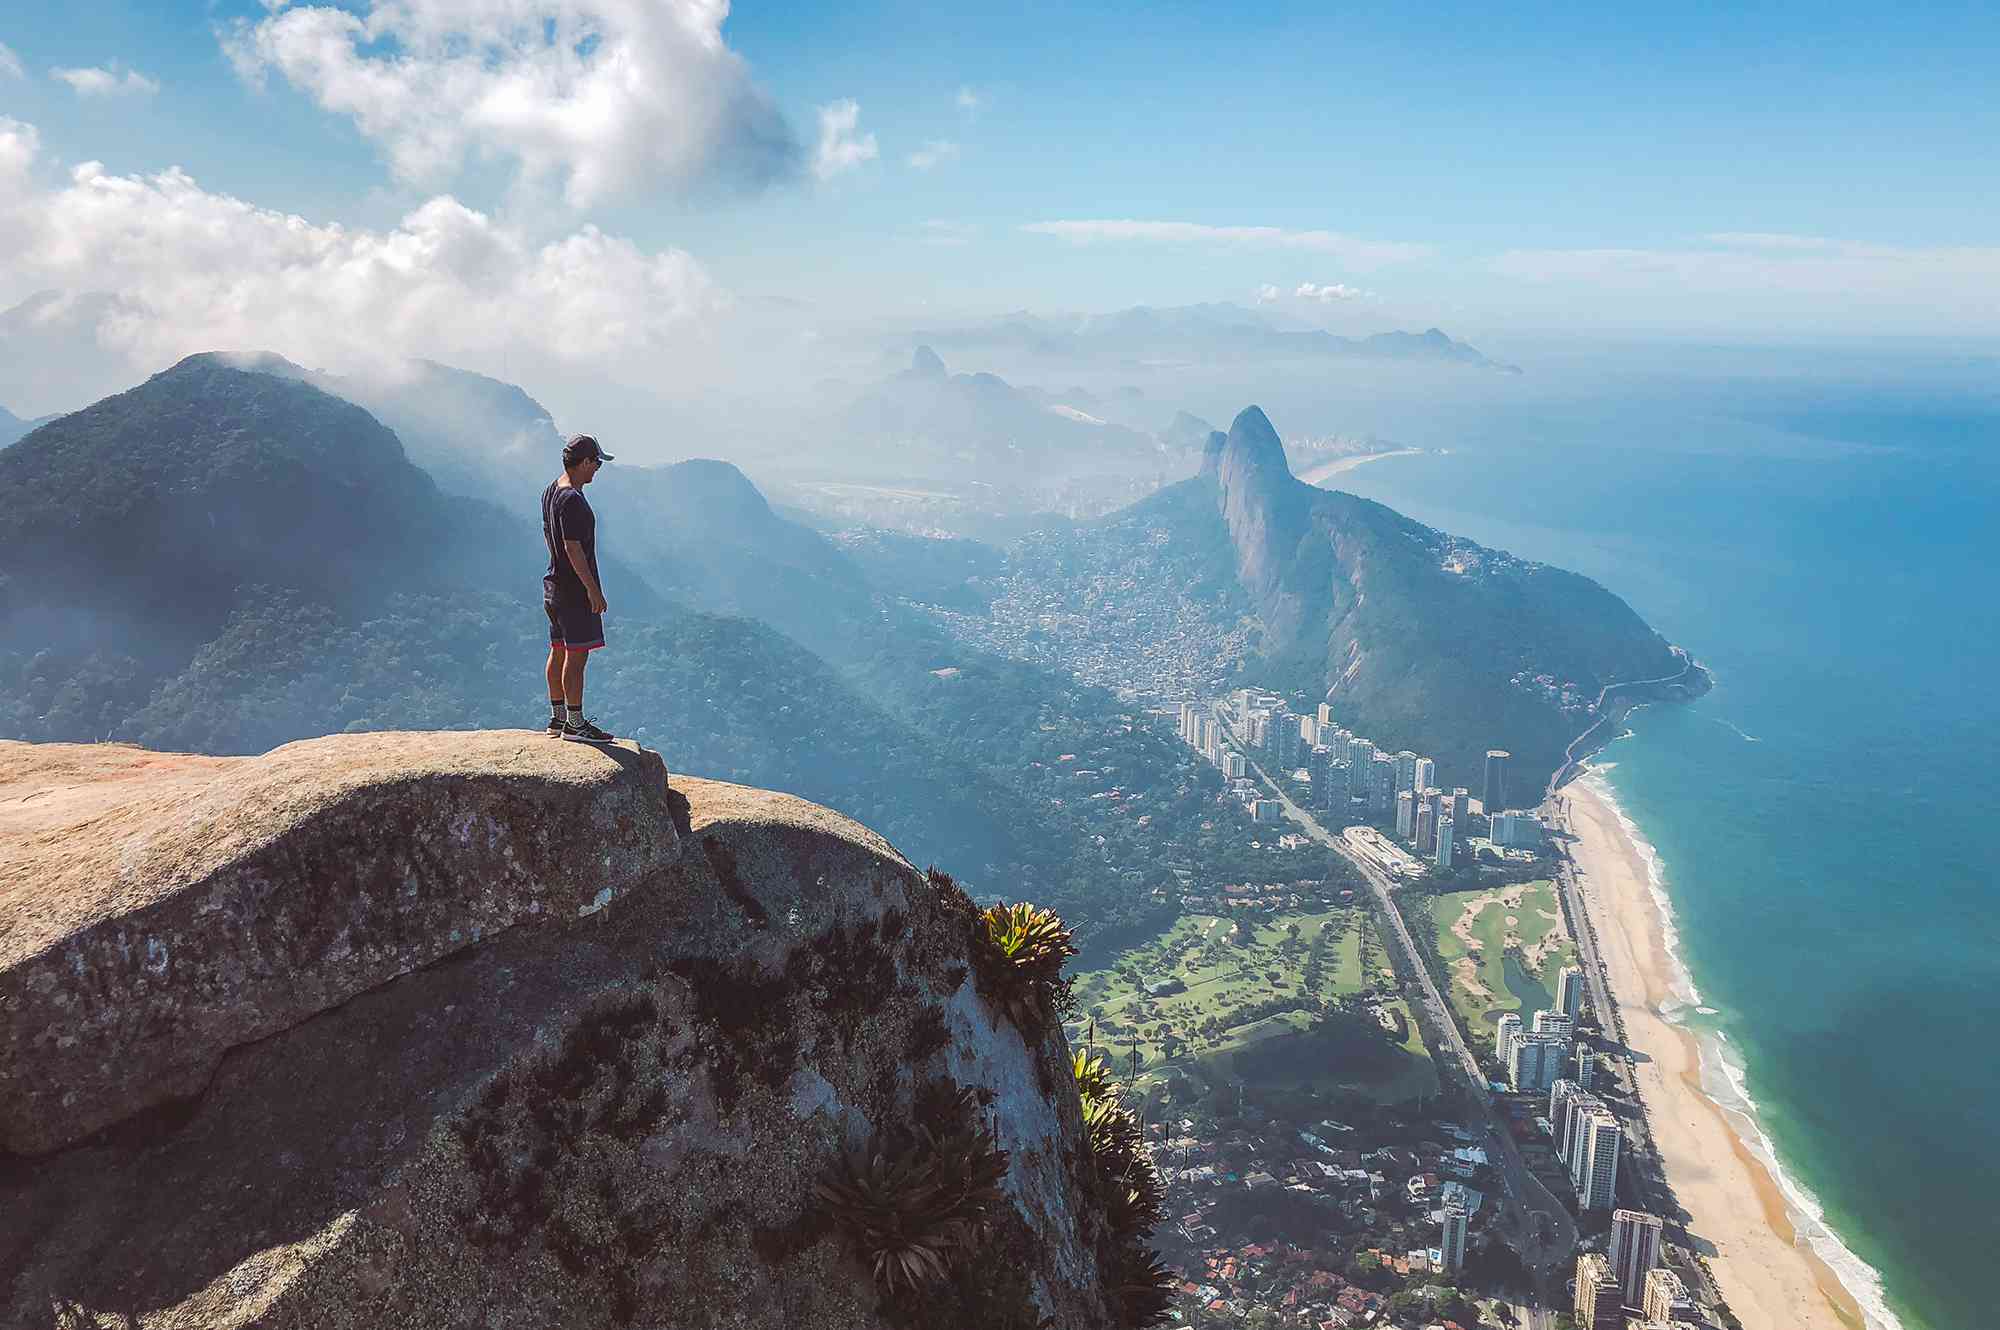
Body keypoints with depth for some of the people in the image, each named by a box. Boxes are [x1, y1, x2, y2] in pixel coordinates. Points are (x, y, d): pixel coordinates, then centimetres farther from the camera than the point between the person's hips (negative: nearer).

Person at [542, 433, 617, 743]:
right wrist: (593, 589, -20)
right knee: (577, 655, -4)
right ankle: (575, 724, 1)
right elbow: (573, 548, -23)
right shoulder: (572, 500, -21)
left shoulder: (550, 491, 10)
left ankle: (557, 718, 23)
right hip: (575, 588, -10)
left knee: (558, 651, 15)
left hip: (554, 584, 11)